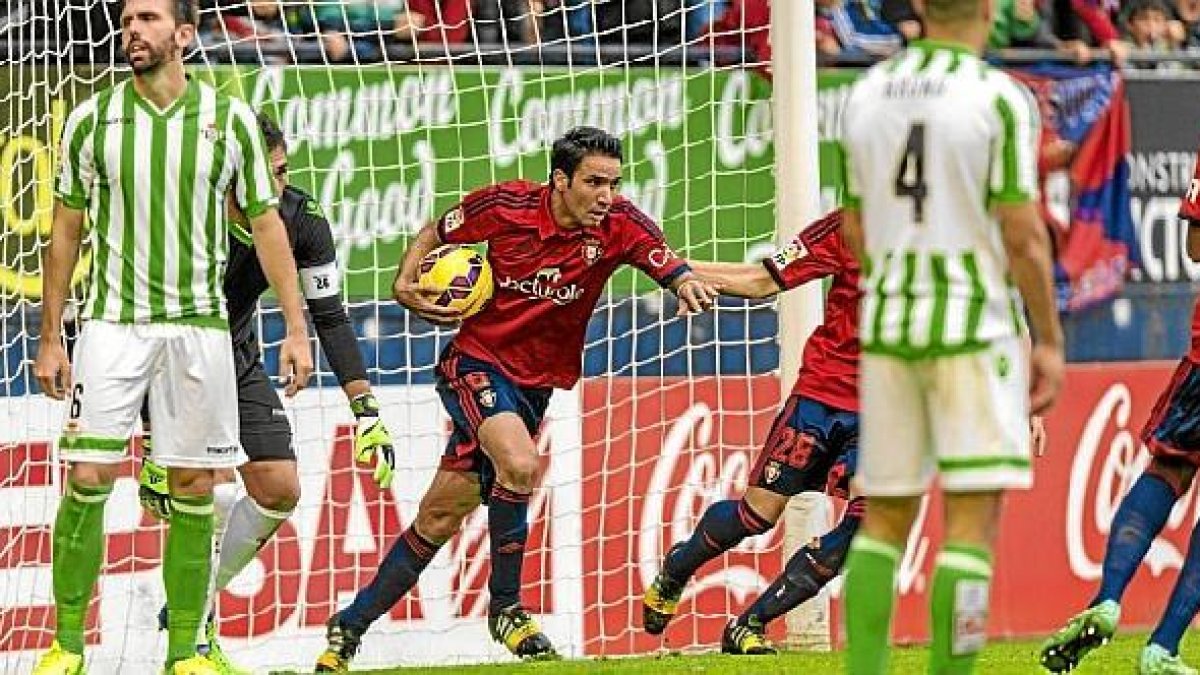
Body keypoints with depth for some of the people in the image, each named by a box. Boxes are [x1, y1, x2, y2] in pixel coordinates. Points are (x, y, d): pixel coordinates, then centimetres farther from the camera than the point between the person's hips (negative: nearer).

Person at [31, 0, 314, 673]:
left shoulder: (230, 119, 1)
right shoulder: (92, 121, 2)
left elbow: (267, 225, 7)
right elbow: (67, 232, 10)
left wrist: (296, 328, 2)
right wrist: (50, 338, 8)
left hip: (199, 324, 1)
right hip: (113, 321, -1)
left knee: (194, 489, 3)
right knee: (89, 478, -8)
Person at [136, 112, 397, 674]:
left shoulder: (302, 221, -16)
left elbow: (331, 319, -4)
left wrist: (367, 413, -9)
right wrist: (153, 445, -33)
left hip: (236, 360, 6)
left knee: (279, 490, 0)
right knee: (217, 494, -22)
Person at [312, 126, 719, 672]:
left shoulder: (619, 226, -11)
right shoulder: (505, 206, -13)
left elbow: (672, 268, -24)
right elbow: (434, 234, 5)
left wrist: (688, 284, -47)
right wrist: (406, 285, -10)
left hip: (536, 382, 3)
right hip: (476, 363, -3)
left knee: (440, 519, 5)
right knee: (519, 462, -31)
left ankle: (350, 625, 20)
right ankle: (504, 606, -12)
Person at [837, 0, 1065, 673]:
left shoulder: (867, 95, 6)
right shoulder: (1001, 99, -10)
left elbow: (856, 228, 12)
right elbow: (1023, 236, -12)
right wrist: (1049, 341, -2)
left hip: (887, 321, 5)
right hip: (976, 328, -5)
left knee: (885, 517, 12)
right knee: (974, 519, -3)